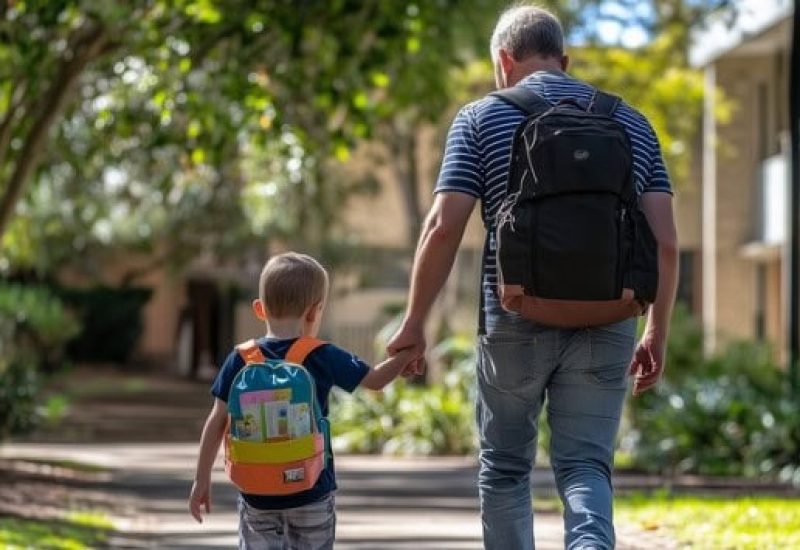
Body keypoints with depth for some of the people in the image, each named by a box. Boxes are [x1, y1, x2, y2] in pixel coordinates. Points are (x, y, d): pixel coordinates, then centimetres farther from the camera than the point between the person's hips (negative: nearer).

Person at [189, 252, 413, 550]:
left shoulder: (240, 361, -4)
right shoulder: (323, 358, -8)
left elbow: (217, 423, -2)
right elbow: (376, 380, 3)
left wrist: (202, 479, 5)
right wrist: (406, 351, 19)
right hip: (311, 492, -1)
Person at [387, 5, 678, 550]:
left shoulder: (482, 119, 1)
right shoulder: (633, 123, 9)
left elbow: (444, 227, -7)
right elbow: (664, 240, 3)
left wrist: (414, 323, 1)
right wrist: (657, 333, 11)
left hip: (516, 322, -2)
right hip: (606, 325, 2)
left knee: (505, 468, 15)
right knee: (586, 466, 3)